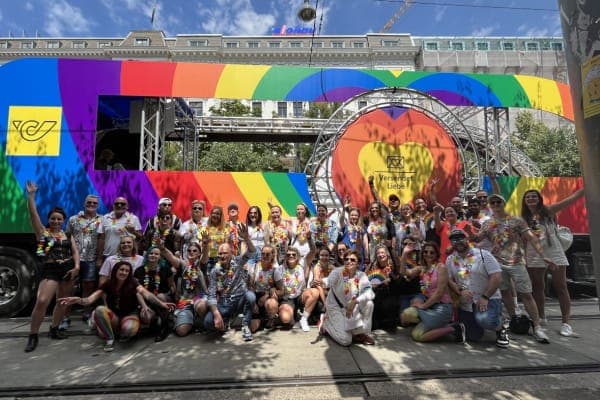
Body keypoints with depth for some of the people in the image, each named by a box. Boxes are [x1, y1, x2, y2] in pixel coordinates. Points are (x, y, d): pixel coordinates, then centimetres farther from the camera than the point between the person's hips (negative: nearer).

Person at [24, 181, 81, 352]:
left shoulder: (68, 235, 10)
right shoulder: (42, 232, 3)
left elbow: (75, 251, 4)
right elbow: (33, 214, -9)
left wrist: (76, 267, -11)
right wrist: (31, 195, -17)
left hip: (68, 269, 4)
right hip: (50, 270, -4)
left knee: (63, 301, 11)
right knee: (42, 301, -16)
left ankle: (54, 329, 29)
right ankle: (33, 335, 0)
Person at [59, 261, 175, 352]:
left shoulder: (132, 283, -13)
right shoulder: (108, 284, -5)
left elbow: (145, 293, -30)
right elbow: (90, 299, -13)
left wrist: (161, 304, -46)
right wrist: (78, 300, -37)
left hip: (129, 315, -2)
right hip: (113, 316, 2)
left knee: (129, 329, -37)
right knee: (99, 310, -30)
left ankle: (124, 334, 4)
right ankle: (110, 338, -11)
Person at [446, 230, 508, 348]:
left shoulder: (483, 254, -9)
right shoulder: (450, 259, 3)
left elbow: (497, 277, -15)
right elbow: (449, 280, 0)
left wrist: (485, 297, -20)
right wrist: (460, 291, -19)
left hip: (488, 299, -4)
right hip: (465, 303, 4)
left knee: (484, 320, -35)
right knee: (473, 337, 7)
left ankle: (500, 329, 0)